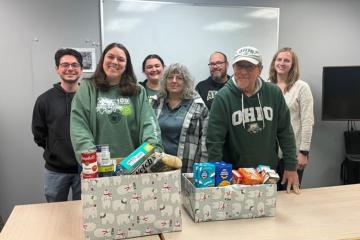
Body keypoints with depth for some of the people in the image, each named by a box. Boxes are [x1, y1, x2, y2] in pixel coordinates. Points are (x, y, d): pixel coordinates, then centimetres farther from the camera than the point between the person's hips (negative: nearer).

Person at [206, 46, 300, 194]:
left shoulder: (274, 93, -3)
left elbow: (285, 132, 3)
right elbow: (214, 141, -13)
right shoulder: (223, 97, -13)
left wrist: (291, 167, 2)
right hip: (234, 176, -3)